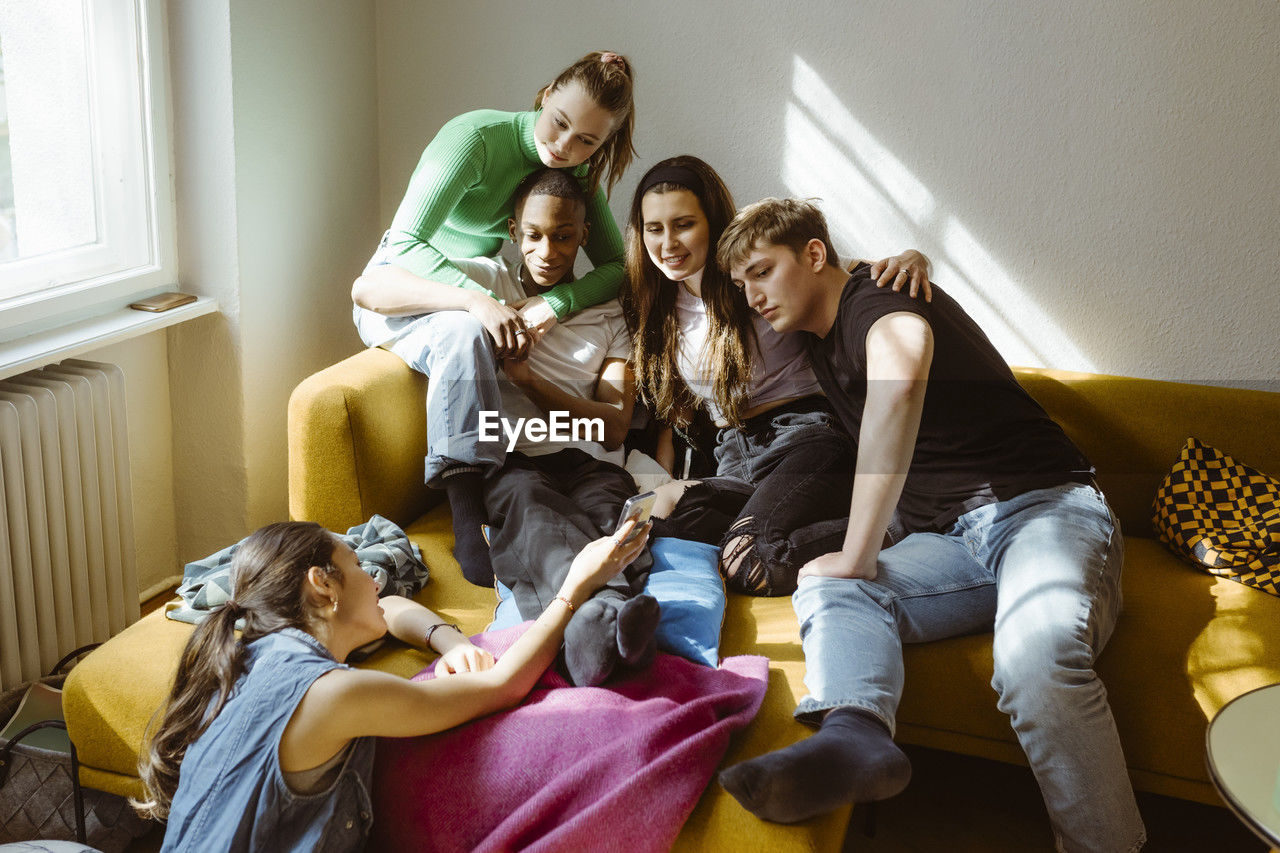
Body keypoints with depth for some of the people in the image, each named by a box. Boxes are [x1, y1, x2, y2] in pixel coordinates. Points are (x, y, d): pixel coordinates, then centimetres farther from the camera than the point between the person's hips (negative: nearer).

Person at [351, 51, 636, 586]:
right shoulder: (476, 138, -22)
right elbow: (406, 243, -26)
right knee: (465, 332, -37)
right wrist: (479, 300, -40)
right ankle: (469, 518, -41)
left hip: (474, 296, 6)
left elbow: (617, 266, -12)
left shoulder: (578, 171, -5)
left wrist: (552, 304, -31)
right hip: (400, 289, -6)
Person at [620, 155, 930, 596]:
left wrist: (911, 260, -22)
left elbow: (865, 279, 2)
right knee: (653, 515, -29)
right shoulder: (655, 311, 15)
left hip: (805, 434, -6)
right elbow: (672, 409, 22)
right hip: (735, 458, 6)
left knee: (749, 566, -32)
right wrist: (659, 486, 7)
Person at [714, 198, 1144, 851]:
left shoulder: (873, 300, -7)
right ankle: (853, 732, -48)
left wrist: (858, 555, -29)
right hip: (949, 541, 7)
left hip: (1044, 505, -7)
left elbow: (900, 364, -32)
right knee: (827, 589, -21)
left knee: (1035, 655, -37)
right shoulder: (820, 338, 21)